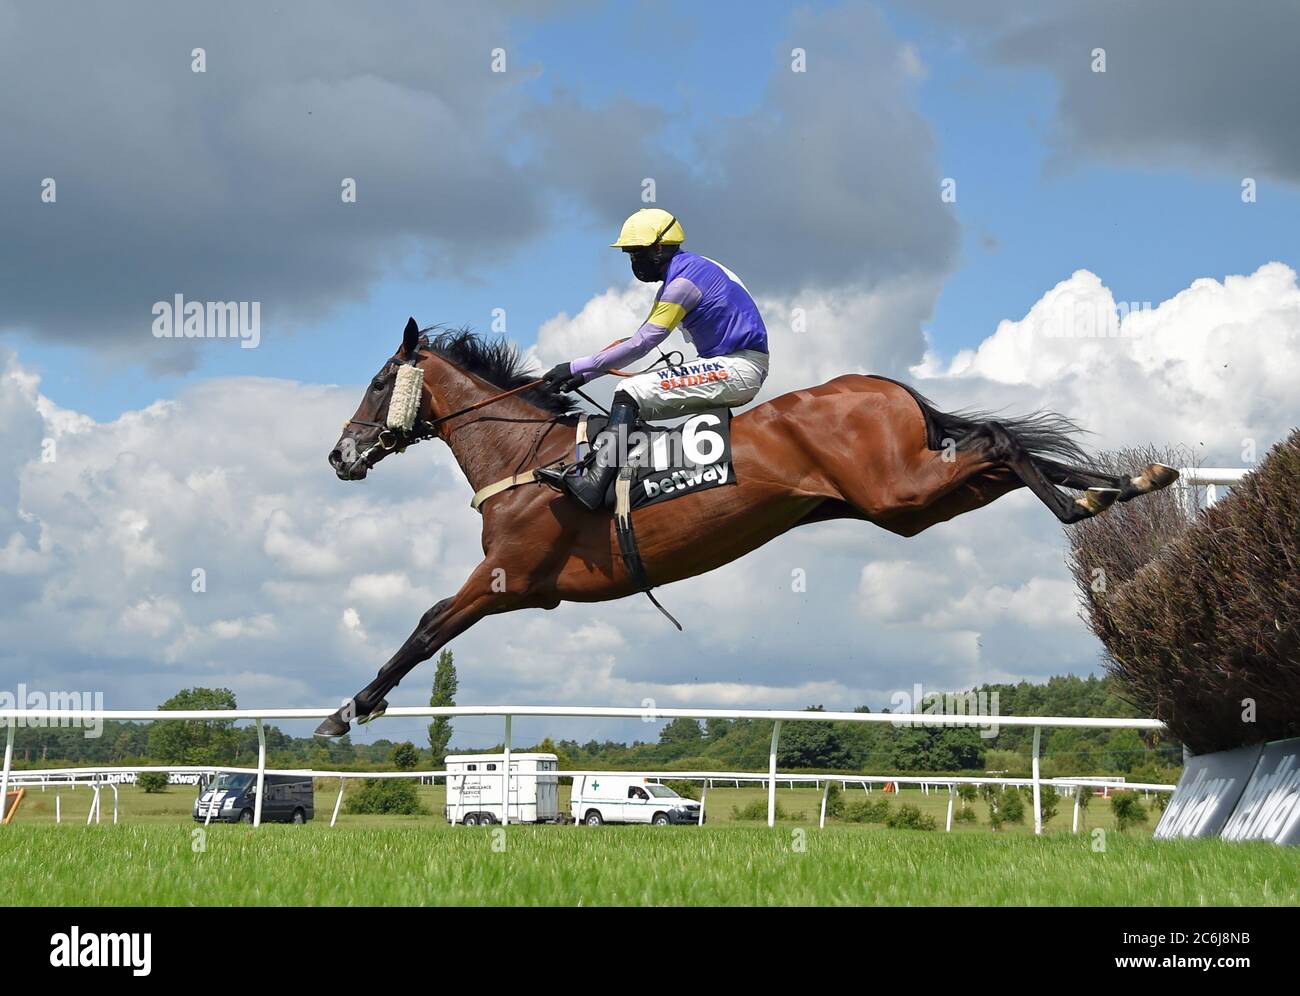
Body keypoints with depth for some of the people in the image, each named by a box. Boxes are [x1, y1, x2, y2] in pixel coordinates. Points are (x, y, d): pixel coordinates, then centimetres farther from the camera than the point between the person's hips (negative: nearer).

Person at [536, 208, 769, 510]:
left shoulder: (685, 279, -13)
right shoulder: (685, 274, 18)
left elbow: (641, 344, -16)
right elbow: (640, 339, 20)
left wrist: (579, 367, -12)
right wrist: (585, 373, 14)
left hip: (740, 368, -11)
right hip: (728, 365, 11)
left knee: (630, 393, -20)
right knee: (635, 405, 10)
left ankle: (593, 483, -34)